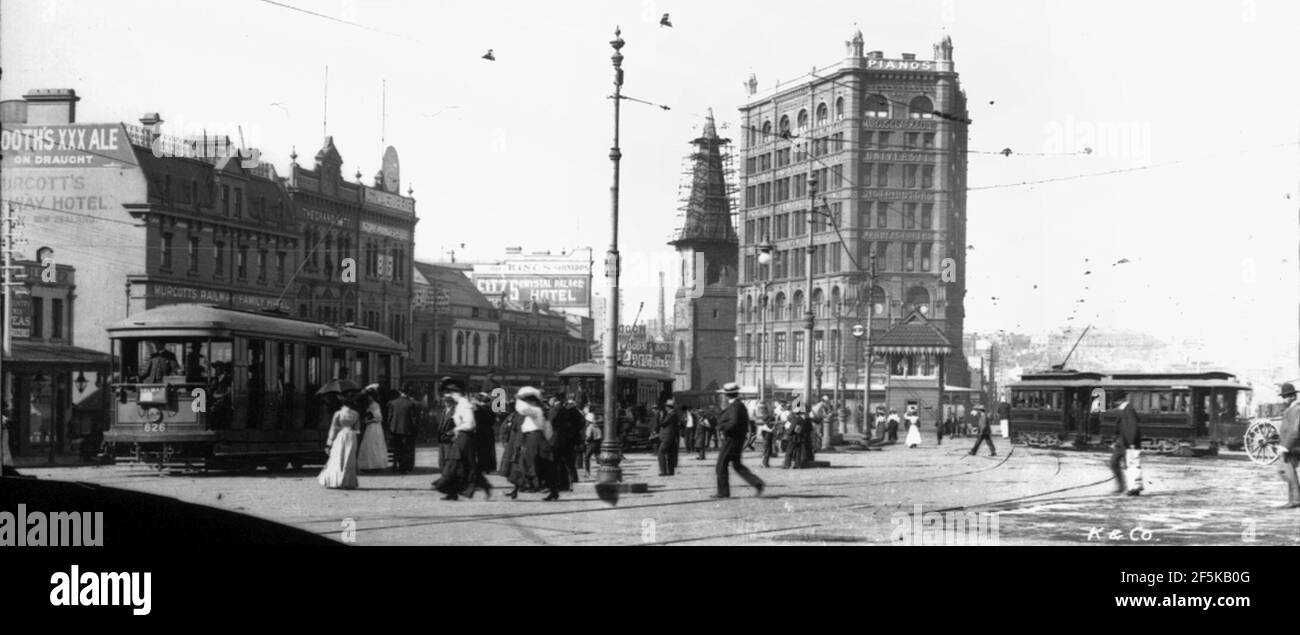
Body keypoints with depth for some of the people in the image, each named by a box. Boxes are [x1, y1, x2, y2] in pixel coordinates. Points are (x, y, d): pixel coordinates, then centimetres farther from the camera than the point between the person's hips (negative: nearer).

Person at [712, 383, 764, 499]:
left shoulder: (734, 406, -19)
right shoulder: (741, 405, 11)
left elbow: (733, 423, -31)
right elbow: (745, 423, 18)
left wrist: (722, 427, -16)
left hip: (731, 440, -10)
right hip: (739, 439, 10)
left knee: (721, 466, 1)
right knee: (737, 465, 17)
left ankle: (723, 492, 6)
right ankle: (757, 483, 7)